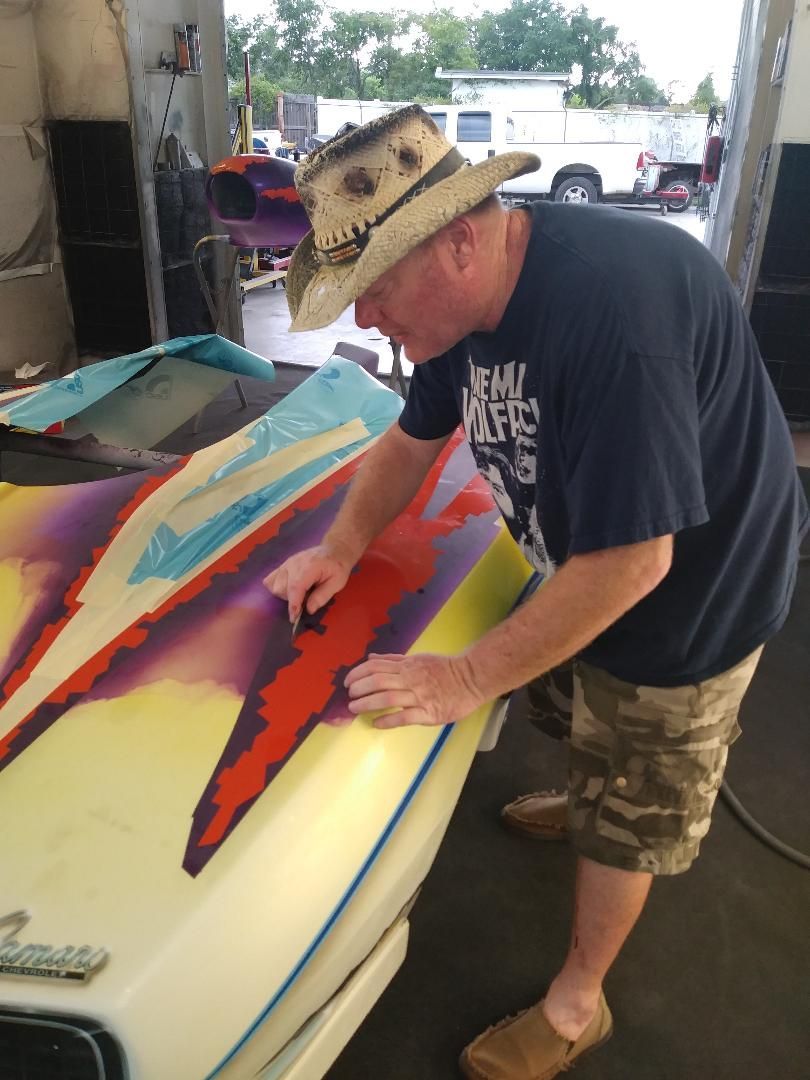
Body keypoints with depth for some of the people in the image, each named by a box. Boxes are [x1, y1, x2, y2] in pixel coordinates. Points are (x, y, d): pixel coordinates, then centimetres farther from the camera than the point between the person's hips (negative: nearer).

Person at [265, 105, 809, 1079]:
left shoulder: (606, 312, -38)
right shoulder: (473, 294, -9)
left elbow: (631, 561, -35)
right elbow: (414, 436, 6)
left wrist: (469, 678, -26)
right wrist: (341, 548, -6)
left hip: (689, 594, -7)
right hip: (584, 563, 8)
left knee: (629, 815, 11)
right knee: (584, 717, 30)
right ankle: (586, 800, 64)